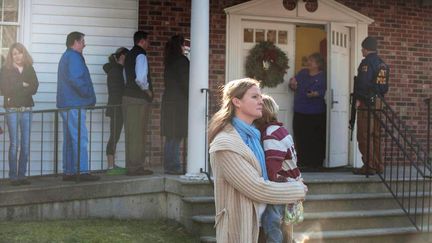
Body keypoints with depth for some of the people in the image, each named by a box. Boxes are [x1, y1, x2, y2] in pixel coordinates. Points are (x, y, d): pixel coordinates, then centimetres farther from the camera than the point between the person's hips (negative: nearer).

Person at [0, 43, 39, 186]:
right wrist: (22, 86, -7)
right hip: (12, 109, -3)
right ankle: (13, 176, 0)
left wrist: (15, 89, -9)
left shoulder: (29, 69, 11)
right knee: (14, 144, -5)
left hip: (27, 109, 3)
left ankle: (22, 175, 8)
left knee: (26, 144, 1)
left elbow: (34, 88, -1)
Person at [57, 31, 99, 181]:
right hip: (74, 105, -10)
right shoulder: (74, 57, -11)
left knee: (69, 139, 10)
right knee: (80, 139, -11)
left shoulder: (66, 57, 22)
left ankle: (68, 172, 12)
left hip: (66, 105, 10)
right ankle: (82, 171, -12)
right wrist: (90, 95, -12)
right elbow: (75, 79, -22)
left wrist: (89, 97, 14)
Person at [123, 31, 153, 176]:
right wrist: (148, 90, -10)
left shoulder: (129, 55, 16)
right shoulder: (141, 55, -13)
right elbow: (140, 78, -26)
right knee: (138, 135, -5)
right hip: (139, 99, -9)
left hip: (128, 96, 9)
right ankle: (136, 167, -1)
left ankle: (132, 166, 18)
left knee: (131, 133, 12)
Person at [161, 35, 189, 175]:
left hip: (168, 100, 8)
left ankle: (169, 166, 14)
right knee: (176, 136, -6)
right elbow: (185, 83, -14)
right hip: (179, 102, -8)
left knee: (171, 137, 10)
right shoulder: (181, 60, -10)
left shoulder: (169, 61, 14)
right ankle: (173, 167, -5)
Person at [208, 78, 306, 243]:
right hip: (240, 225, -9)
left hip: (258, 221, 9)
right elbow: (257, 188, -21)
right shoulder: (225, 143, -20)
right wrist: (298, 190, -10)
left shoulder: (251, 135, 10)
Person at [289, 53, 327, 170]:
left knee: (315, 138, -5)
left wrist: (316, 93, -29)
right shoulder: (302, 73, 17)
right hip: (300, 112, 5)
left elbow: (324, 91, -10)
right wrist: (292, 84, -3)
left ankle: (315, 163, 2)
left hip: (315, 113, -5)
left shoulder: (323, 76, 1)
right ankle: (303, 161, 15)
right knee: (300, 137, 4)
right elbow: (295, 87, 19)